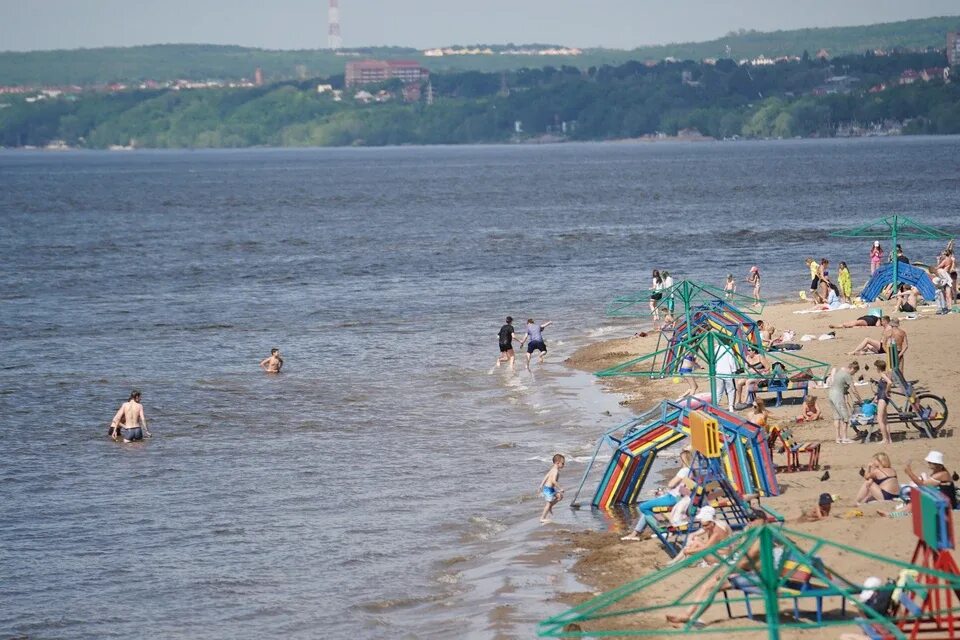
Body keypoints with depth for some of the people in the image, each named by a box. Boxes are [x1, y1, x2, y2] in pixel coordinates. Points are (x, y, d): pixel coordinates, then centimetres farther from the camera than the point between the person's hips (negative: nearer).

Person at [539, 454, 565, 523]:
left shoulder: (553, 469, 10)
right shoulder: (556, 471, -21)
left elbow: (546, 477, 17)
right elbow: (554, 481, -32)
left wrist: (541, 485, 24)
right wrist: (560, 489, -28)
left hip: (546, 487, 10)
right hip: (549, 489, -10)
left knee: (560, 496, 18)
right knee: (549, 503, 0)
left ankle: (549, 507, 21)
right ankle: (543, 518, 6)